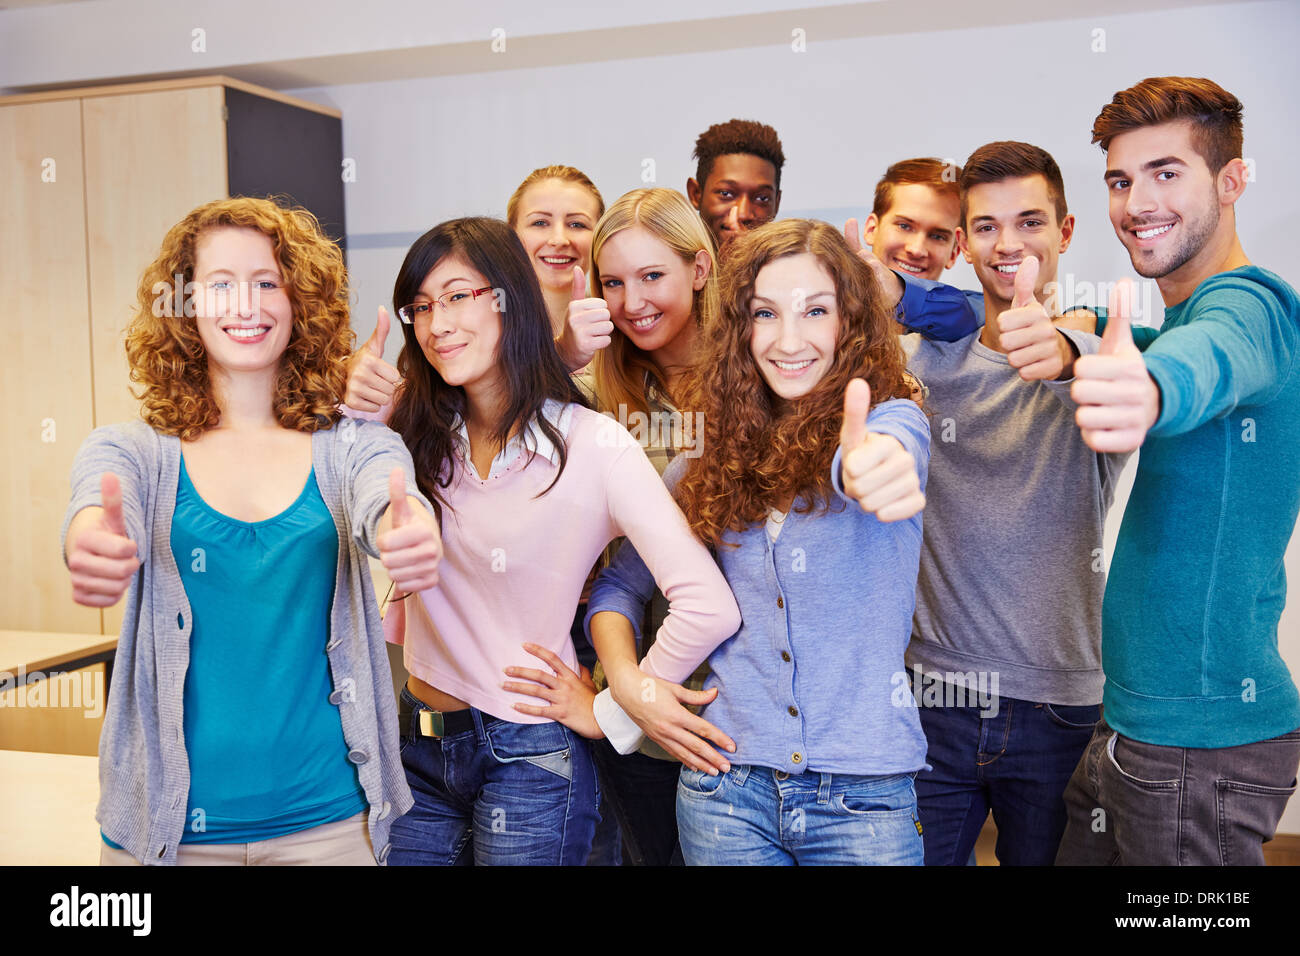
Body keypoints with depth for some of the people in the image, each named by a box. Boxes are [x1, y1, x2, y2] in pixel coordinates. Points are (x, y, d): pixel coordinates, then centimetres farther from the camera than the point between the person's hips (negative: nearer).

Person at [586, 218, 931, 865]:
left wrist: (873, 462, -55)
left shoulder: (889, 418, -6)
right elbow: (618, 585, 13)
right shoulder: (708, 464, 3)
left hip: (864, 793, -2)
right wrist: (627, 681, -5)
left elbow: (889, 448, -32)